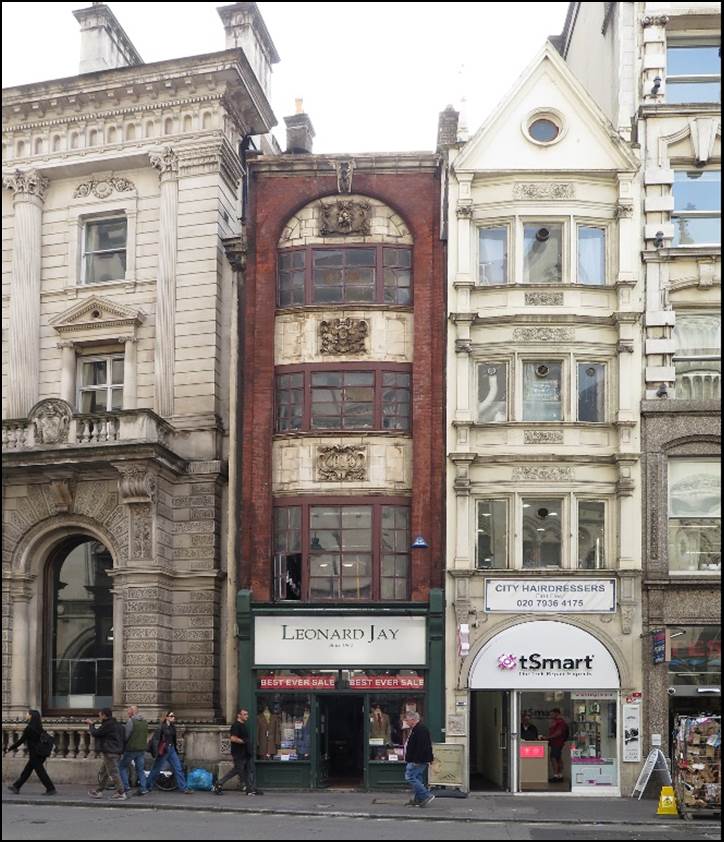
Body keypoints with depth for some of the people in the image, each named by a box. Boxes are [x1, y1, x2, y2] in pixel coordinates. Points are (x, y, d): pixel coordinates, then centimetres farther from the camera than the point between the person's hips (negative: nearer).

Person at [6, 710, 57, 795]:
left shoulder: (29, 728, -16)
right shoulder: (38, 727, 9)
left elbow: (21, 740, -13)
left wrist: (10, 748, -2)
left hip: (34, 754, -9)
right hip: (40, 754, 9)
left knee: (40, 772, -5)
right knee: (26, 771, 16)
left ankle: (51, 789, -6)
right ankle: (16, 787, 24)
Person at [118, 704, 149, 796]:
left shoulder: (131, 721, -14)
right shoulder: (145, 722, 9)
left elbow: (126, 736, -13)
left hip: (131, 749, -6)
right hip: (142, 749, 7)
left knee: (122, 767, 6)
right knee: (140, 769, 11)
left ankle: (126, 786, -2)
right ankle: (143, 788, 6)